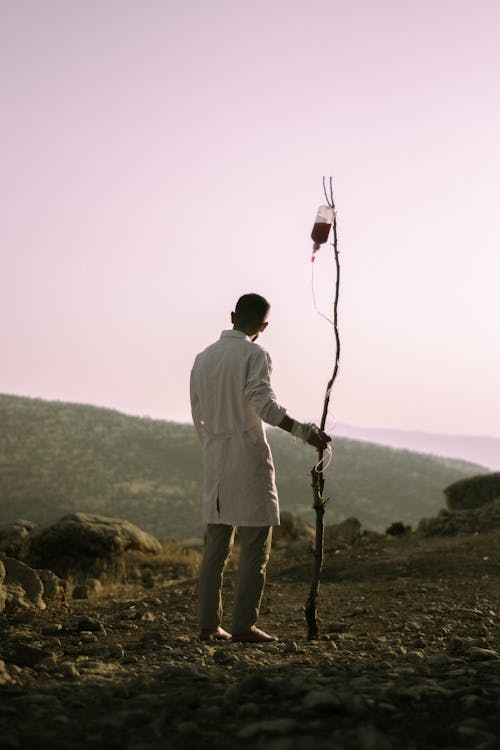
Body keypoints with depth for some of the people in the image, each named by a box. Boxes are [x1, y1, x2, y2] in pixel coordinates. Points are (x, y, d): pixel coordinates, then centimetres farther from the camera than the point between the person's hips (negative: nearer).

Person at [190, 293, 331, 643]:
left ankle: (209, 624, 9)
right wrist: (303, 431, -24)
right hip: (248, 456, -7)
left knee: (217, 545, 10)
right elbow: (263, 403, -21)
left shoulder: (203, 358, 14)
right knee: (256, 545, -2)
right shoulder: (255, 355, -7)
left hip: (215, 460, 7)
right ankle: (244, 625, -5)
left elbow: (199, 416, 16)